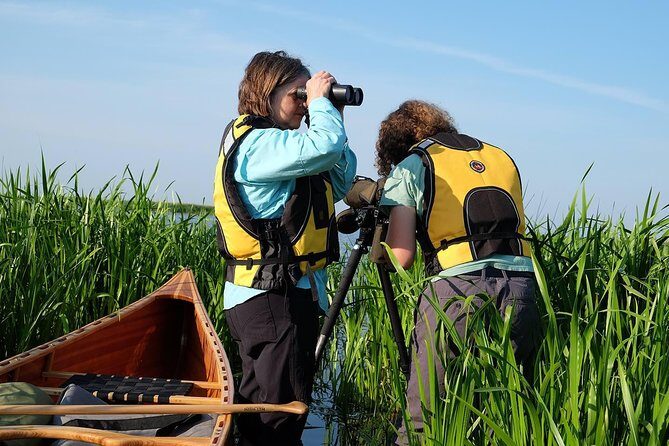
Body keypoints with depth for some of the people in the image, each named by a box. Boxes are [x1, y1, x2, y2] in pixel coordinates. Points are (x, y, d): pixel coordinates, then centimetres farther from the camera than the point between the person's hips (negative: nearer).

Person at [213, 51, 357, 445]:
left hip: (292, 293, 11)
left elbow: (340, 182, 20)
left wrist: (334, 119, 10)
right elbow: (324, 147, -30)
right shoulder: (256, 143, -13)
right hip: (272, 297, -11)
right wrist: (321, 102, -11)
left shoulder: (272, 142, 18)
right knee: (280, 409, -9)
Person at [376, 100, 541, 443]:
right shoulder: (502, 157, 25)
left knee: (423, 418, 2)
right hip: (520, 288, 5)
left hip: (458, 288, -5)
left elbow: (401, 257, 1)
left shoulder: (410, 166, 9)